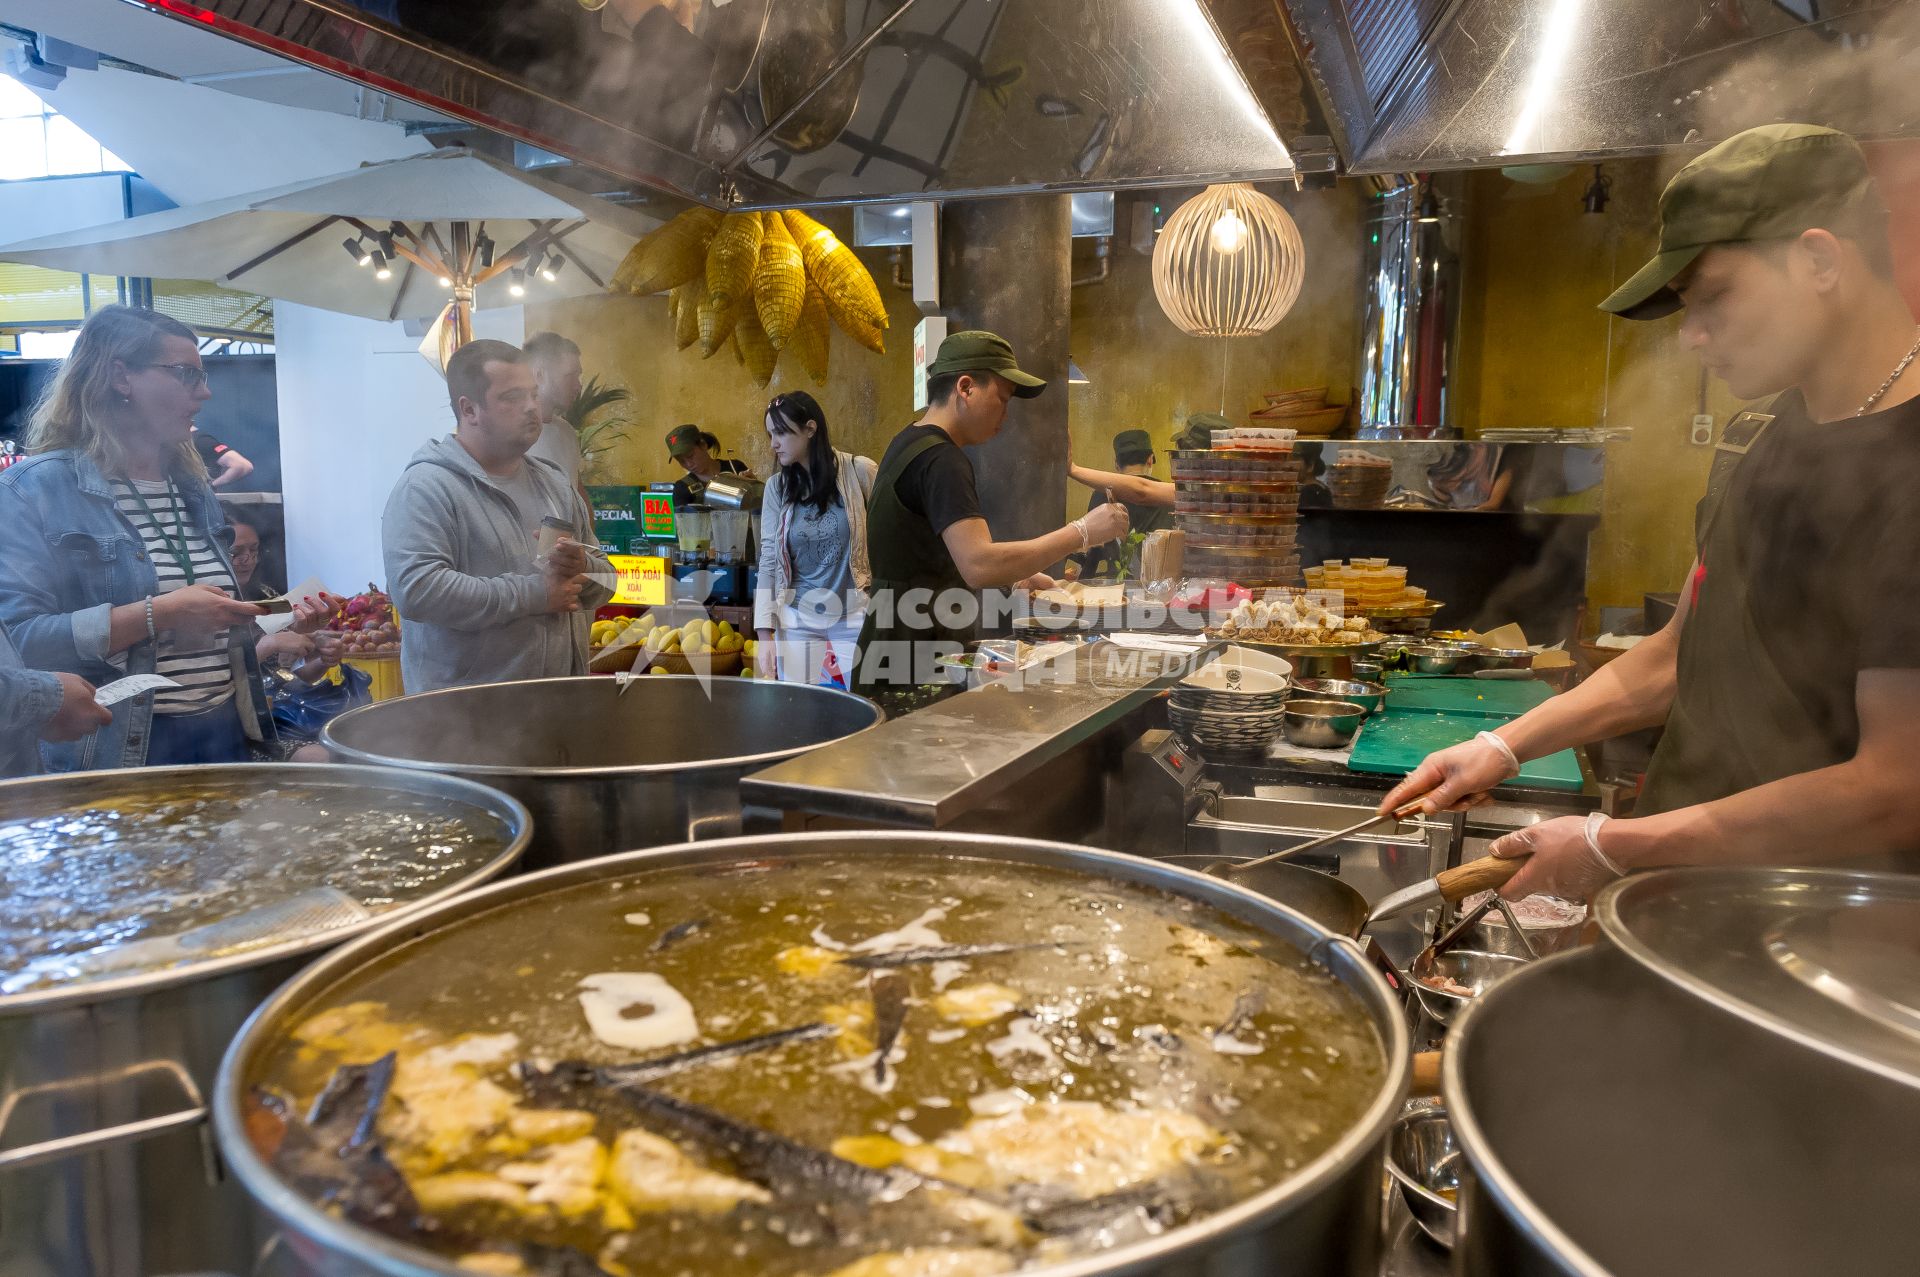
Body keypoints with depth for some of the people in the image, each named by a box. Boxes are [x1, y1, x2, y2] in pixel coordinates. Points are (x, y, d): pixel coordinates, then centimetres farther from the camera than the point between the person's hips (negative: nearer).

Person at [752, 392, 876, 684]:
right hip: (797, 621, 2)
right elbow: (768, 562, 2)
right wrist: (765, 634, -3)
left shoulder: (859, 472, -6)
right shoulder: (777, 487, 1)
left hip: (854, 616, -2)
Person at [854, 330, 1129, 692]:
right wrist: (1082, 532, -24)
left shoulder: (910, 442, 15)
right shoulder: (941, 459, -18)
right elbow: (979, 565, -30)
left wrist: (1014, 577, 15)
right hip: (915, 662, -10)